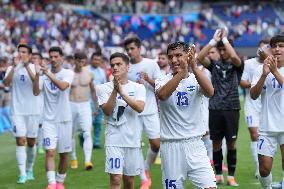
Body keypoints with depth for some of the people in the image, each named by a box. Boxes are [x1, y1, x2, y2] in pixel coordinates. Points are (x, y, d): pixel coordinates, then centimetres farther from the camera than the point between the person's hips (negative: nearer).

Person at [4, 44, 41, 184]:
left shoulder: (35, 68, 0)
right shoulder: (12, 69, 2)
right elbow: (6, 83, -16)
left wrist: (27, 66, -27)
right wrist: (14, 66, -25)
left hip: (33, 111, 1)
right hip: (17, 111, -1)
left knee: (31, 142, 9)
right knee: (20, 140, -10)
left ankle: (29, 169, 27)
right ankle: (22, 173, -10)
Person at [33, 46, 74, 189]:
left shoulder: (68, 73, -3)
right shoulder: (44, 74, 3)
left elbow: (63, 86, -23)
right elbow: (36, 92, -9)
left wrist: (48, 73, -32)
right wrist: (37, 75, -22)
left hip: (64, 119, 0)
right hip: (49, 120, 0)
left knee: (64, 154, 8)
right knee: (50, 151, -14)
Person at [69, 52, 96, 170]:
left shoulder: (89, 74, 3)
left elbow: (93, 90, 16)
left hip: (85, 106, 0)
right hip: (71, 106, 0)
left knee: (87, 134, -14)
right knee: (71, 134, 10)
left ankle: (88, 161, -22)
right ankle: (73, 159, 25)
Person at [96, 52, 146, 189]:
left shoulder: (138, 88, 3)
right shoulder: (104, 88, 1)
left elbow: (140, 108, -14)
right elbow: (107, 111, -11)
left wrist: (122, 92, -20)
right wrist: (115, 91, -19)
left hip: (133, 139, 2)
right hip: (114, 140, -2)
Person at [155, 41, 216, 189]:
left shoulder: (196, 79, 3)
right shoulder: (163, 81, 1)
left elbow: (210, 92, -20)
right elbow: (162, 95, -23)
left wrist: (194, 67, -32)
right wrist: (182, 72, -33)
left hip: (195, 144, 0)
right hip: (171, 147, 0)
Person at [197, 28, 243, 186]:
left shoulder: (236, 65, 3)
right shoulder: (215, 65, 11)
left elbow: (234, 56, -20)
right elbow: (199, 57, -6)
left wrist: (224, 38, -9)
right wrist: (214, 40, -7)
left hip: (232, 108, -2)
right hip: (215, 108, 2)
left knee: (231, 142, 1)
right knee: (216, 142, 6)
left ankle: (231, 176, 9)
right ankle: (218, 175, 16)